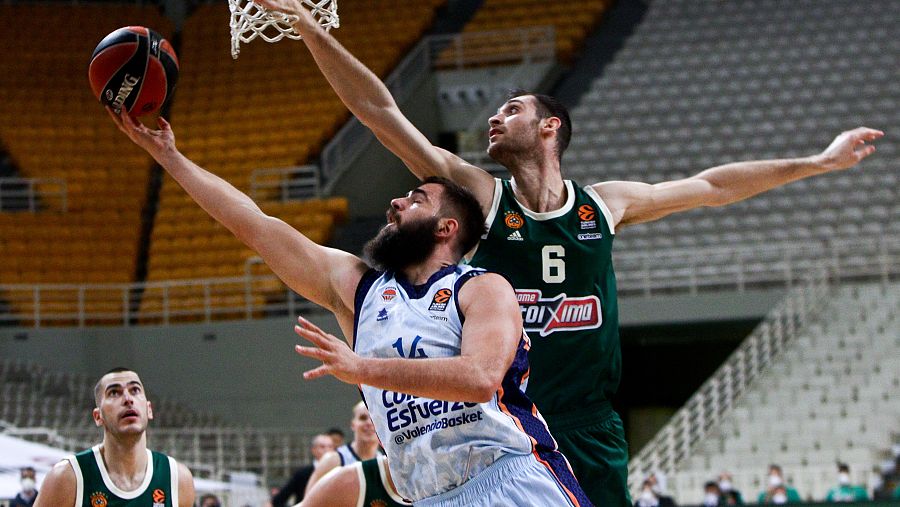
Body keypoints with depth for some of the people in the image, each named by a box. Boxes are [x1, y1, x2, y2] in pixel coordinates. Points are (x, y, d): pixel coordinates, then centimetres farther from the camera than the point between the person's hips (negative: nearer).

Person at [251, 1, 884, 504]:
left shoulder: (604, 203, 10)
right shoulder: (481, 194, 3)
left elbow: (710, 186, 21)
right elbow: (381, 112, -2)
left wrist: (820, 162, 26)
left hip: (591, 430, 2)